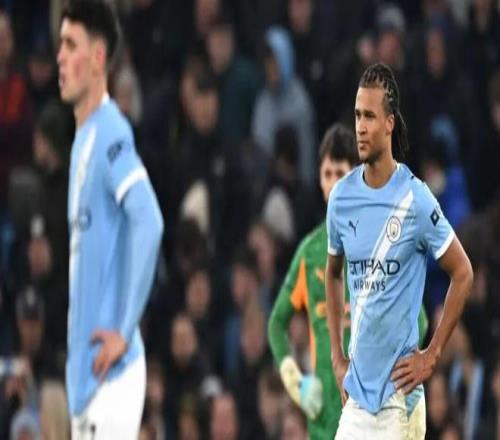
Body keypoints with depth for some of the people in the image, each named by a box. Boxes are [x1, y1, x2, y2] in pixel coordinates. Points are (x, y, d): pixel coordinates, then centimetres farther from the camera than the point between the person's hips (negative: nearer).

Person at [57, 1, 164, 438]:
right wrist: (78, 348, 15)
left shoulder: (110, 136, -13)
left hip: (111, 374, -9)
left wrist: (125, 329, -23)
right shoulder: (83, 140, 16)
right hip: (84, 372, 9)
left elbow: (148, 222, -27)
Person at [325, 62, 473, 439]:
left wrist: (432, 356, -4)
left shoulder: (416, 200, -9)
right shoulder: (341, 197, 6)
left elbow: (462, 273, -2)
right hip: (357, 392, 4)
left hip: (398, 393, -4)